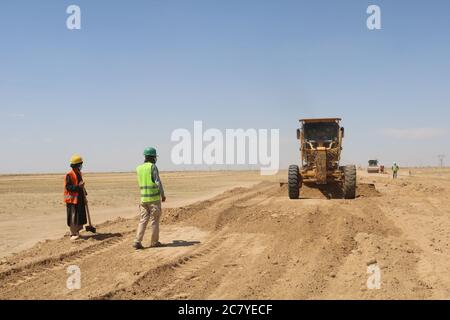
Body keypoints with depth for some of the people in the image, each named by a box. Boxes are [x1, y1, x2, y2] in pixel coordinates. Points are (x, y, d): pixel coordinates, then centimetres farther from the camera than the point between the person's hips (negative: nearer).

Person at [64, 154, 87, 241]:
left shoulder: (79, 173, 12)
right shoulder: (69, 175, -14)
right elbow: (68, 187, -19)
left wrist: (84, 196, 22)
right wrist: (78, 186, -28)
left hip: (80, 199, 8)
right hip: (72, 199, -8)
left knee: (81, 217, 11)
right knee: (73, 217, -3)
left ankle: (76, 231, 23)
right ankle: (73, 234, 5)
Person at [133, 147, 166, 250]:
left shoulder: (139, 168, 9)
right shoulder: (153, 166, -10)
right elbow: (158, 182, -14)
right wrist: (163, 195, -5)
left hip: (144, 198, 5)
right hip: (154, 197, -5)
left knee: (143, 220, 6)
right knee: (154, 220, 5)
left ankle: (137, 242, -4)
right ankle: (154, 242, 13)